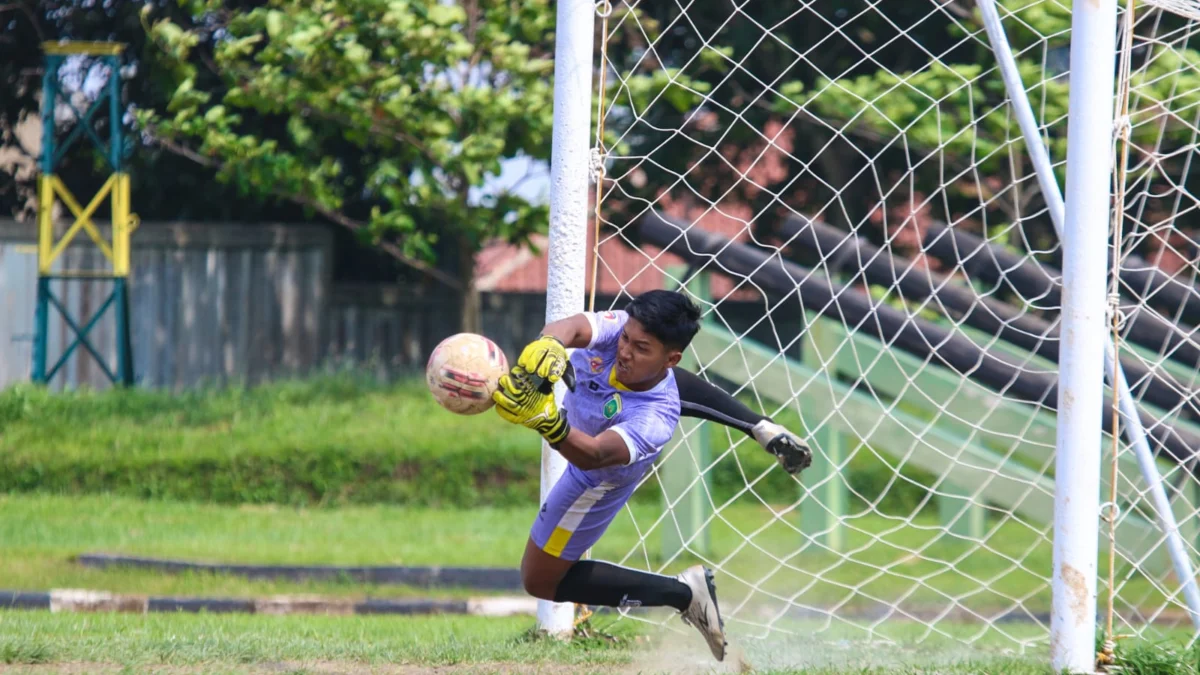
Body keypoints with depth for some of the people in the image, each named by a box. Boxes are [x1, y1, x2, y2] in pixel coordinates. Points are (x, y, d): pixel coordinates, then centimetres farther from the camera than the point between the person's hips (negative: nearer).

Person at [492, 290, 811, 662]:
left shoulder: (654, 420, -49)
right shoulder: (622, 328, -38)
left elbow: (593, 455, -65)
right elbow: (570, 328, -57)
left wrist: (545, 420, -84)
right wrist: (546, 349, -82)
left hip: (601, 477, -5)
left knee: (541, 580, 6)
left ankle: (684, 593, 7)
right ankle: (761, 428, 54)